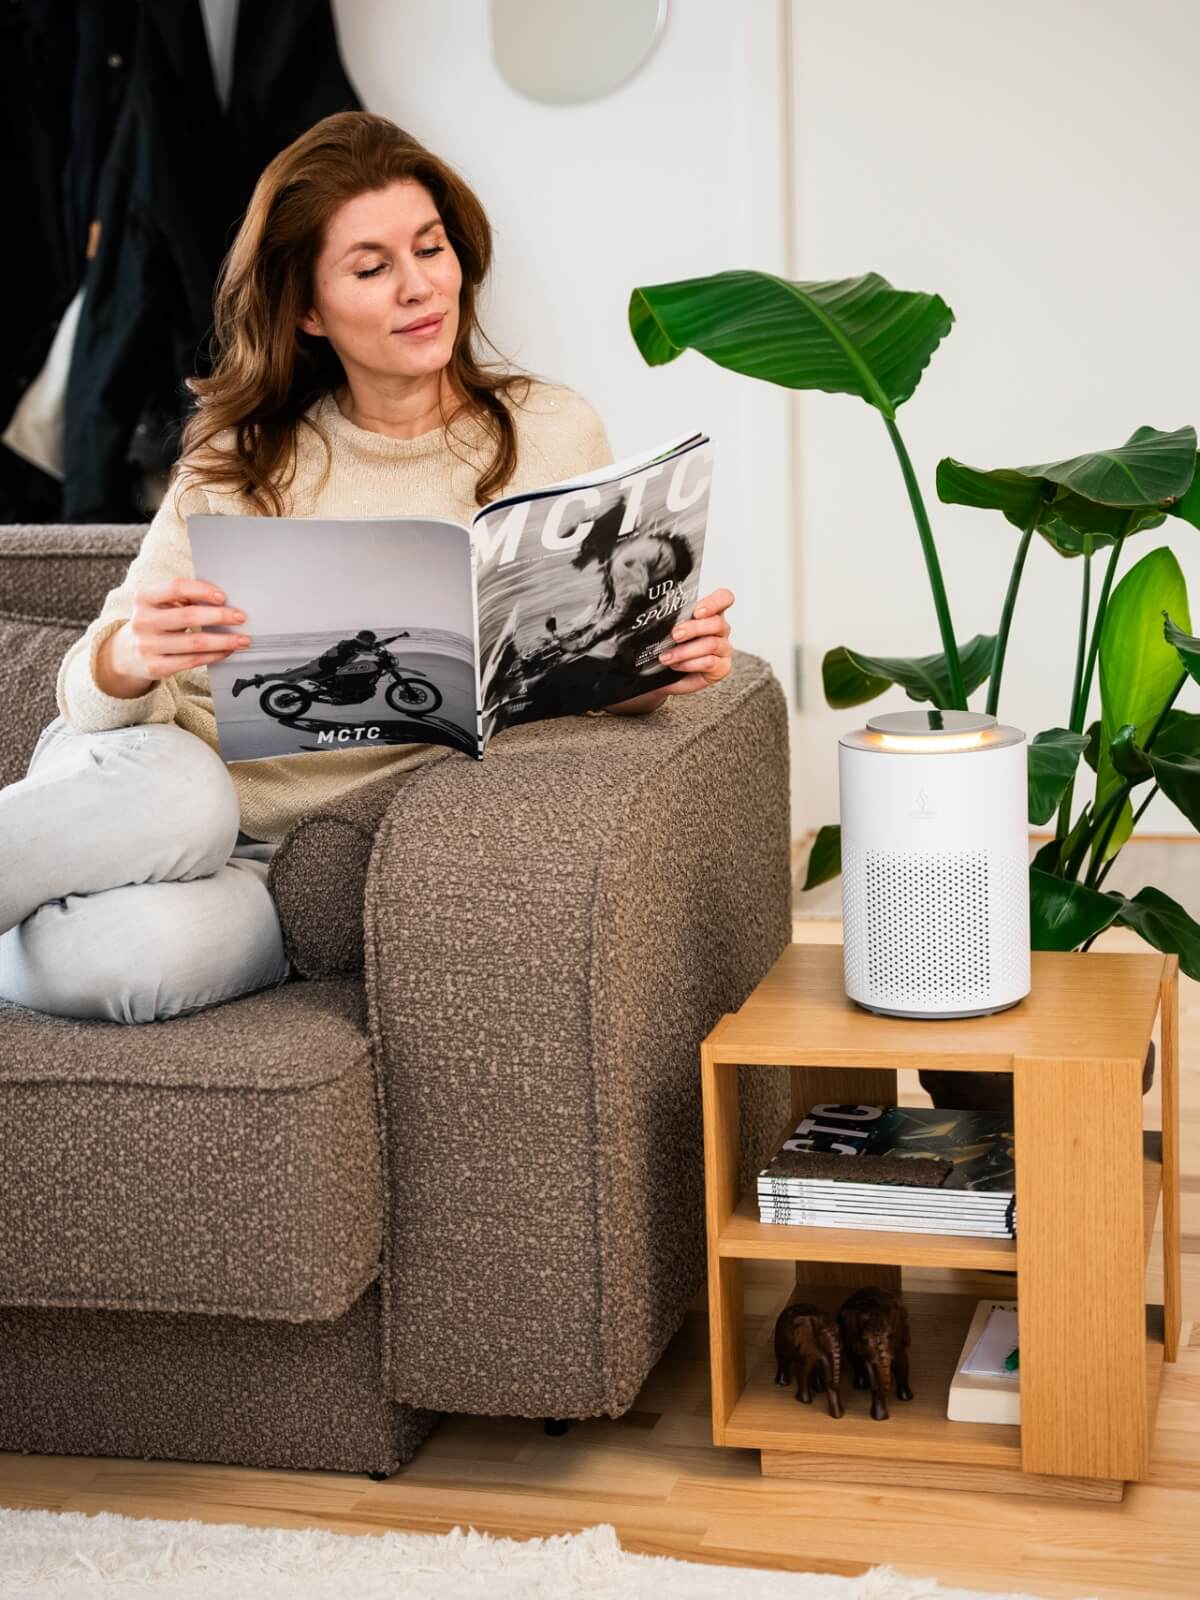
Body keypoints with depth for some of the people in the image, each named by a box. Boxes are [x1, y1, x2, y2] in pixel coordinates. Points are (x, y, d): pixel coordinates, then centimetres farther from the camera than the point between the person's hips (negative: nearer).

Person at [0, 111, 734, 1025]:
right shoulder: (239, 461, 2)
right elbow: (89, 694, -2)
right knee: (179, 793, -38)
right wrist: (132, 658, -28)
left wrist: (673, 658, -20)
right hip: (129, 780, 1)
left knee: (149, 952, -35)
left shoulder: (551, 436, 3)